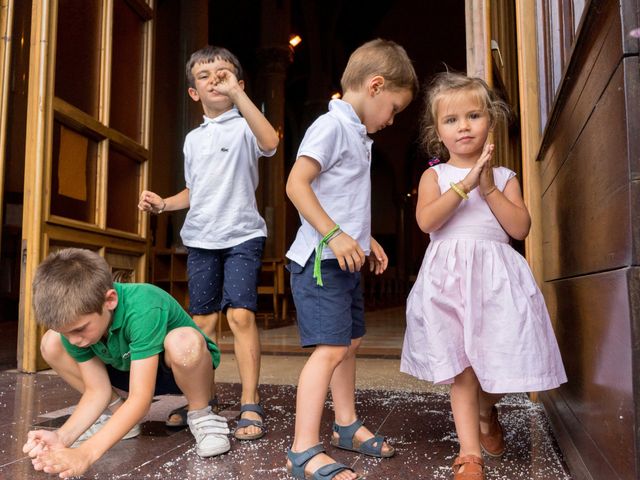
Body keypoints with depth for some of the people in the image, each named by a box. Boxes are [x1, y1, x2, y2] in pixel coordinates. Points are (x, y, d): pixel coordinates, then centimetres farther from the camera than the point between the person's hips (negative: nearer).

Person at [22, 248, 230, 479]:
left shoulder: (143, 309, -38)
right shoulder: (75, 319, -19)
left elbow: (140, 399, -37)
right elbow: (97, 390, -13)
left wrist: (86, 453, -43)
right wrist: (63, 436, -29)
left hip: (184, 368, -6)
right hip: (132, 369, 6)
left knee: (184, 342, -42)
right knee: (51, 344, -11)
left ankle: (200, 415, -13)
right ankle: (118, 417, 5)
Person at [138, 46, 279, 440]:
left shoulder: (244, 126, -1)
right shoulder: (193, 139, 17)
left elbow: (270, 142, -26)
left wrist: (237, 93, -27)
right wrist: (164, 203, 8)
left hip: (242, 235, -5)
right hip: (200, 239, 6)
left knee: (240, 314, -14)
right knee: (203, 319, 8)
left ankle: (251, 405, -6)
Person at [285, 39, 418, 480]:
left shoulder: (358, 135, 18)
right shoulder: (332, 126, -12)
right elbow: (296, 184, -21)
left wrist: (366, 239, 20)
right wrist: (335, 235, -25)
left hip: (345, 261, 10)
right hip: (322, 261, -10)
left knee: (350, 343, 17)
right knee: (330, 349, -12)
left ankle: (348, 426, 33)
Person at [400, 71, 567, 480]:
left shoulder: (503, 176, 12)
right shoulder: (435, 175, 7)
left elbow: (520, 227, -1)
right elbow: (426, 221, -12)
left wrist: (489, 188, -6)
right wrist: (466, 184, -15)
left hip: (496, 277, 2)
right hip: (450, 276, -2)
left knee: (503, 360, 2)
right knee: (462, 367, -3)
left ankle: (486, 411, 37)